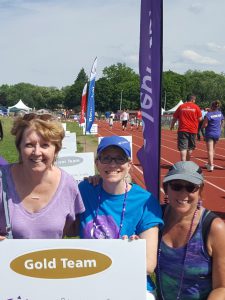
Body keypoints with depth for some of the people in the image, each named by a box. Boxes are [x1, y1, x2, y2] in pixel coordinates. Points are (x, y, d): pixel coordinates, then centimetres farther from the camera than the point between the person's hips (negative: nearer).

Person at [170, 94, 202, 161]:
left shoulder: (181, 106, 4)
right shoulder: (196, 107, 1)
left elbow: (174, 118, 9)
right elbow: (200, 119, 2)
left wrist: (172, 125, 26)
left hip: (183, 130, -1)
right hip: (193, 130, 1)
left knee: (183, 148, -6)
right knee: (190, 148, 16)